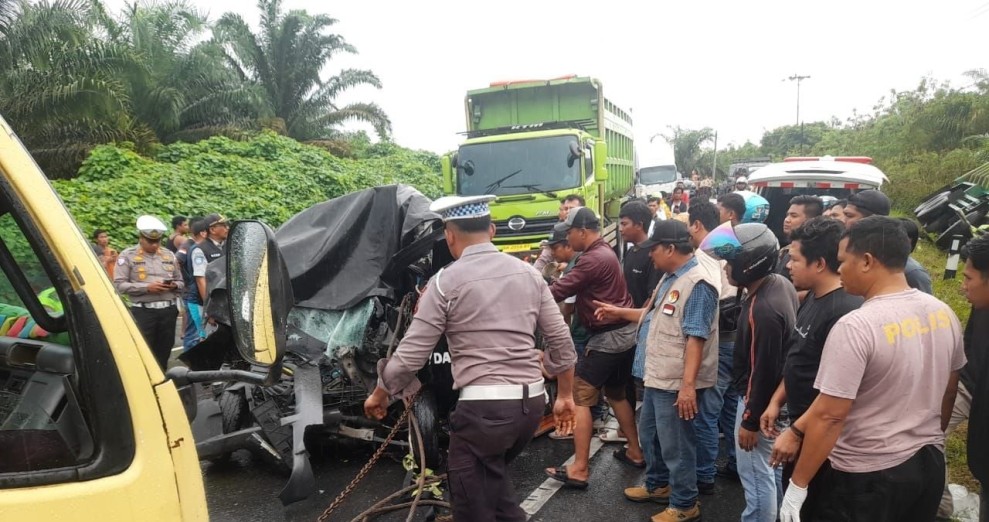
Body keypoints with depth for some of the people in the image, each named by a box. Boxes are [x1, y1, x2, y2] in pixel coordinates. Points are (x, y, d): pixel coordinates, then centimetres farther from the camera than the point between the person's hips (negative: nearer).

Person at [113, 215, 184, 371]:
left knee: (163, 354, 11)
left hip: (168, 310, 4)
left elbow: (180, 282, 20)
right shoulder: (128, 255, 2)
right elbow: (119, 284, -7)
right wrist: (146, 288, -17)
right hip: (143, 311, -4)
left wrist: (174, 285, -4)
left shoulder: (169, 255, 15)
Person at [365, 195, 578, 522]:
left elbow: (410, 354, -4)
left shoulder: (446, 282, -6)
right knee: (493, 476, 28)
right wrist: (565, 395, 22)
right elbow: (561, 341, 10)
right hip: (532, 400, 6)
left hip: (482, 405, -6)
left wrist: (380, 394, 13)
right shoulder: (528, 273, 8)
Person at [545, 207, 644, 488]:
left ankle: (579, 469, -4)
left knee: (579, 397, -5)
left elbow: (558, 291, -22)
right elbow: (575, 286, 12)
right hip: (625, 332, 10)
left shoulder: (593, 259, -19)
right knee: (616, 394, 23)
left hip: (607, 337, -10)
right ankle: (635, 451, 33)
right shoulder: (604, 251, 13)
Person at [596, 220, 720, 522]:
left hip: (677, 383, -10)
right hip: (657, 377, 10)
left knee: (675, 445, 5)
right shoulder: (671, 278, 10)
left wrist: (687, 385, -28)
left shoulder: (698, 283, -22)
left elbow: (696, 338, -26)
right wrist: (619, 313, 22)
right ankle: (658, 486, 43)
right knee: (650, 435, 23)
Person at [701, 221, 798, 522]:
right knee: (767, 469, 24)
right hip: (770, 398, 10)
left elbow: (764, 372, -26)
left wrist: (750, 421, -16)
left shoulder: (762, 310, -32)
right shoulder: (781, 284, -2)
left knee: (755, 474, 6)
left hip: (758, 401, -10)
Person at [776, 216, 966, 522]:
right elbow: (947, 394, 11)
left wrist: (797, 485, -15)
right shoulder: (944, 314, -2)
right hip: (930, 464, 7)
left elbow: (829, 416, -24)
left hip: (866, 476, -7)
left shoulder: (855, 326, -25)